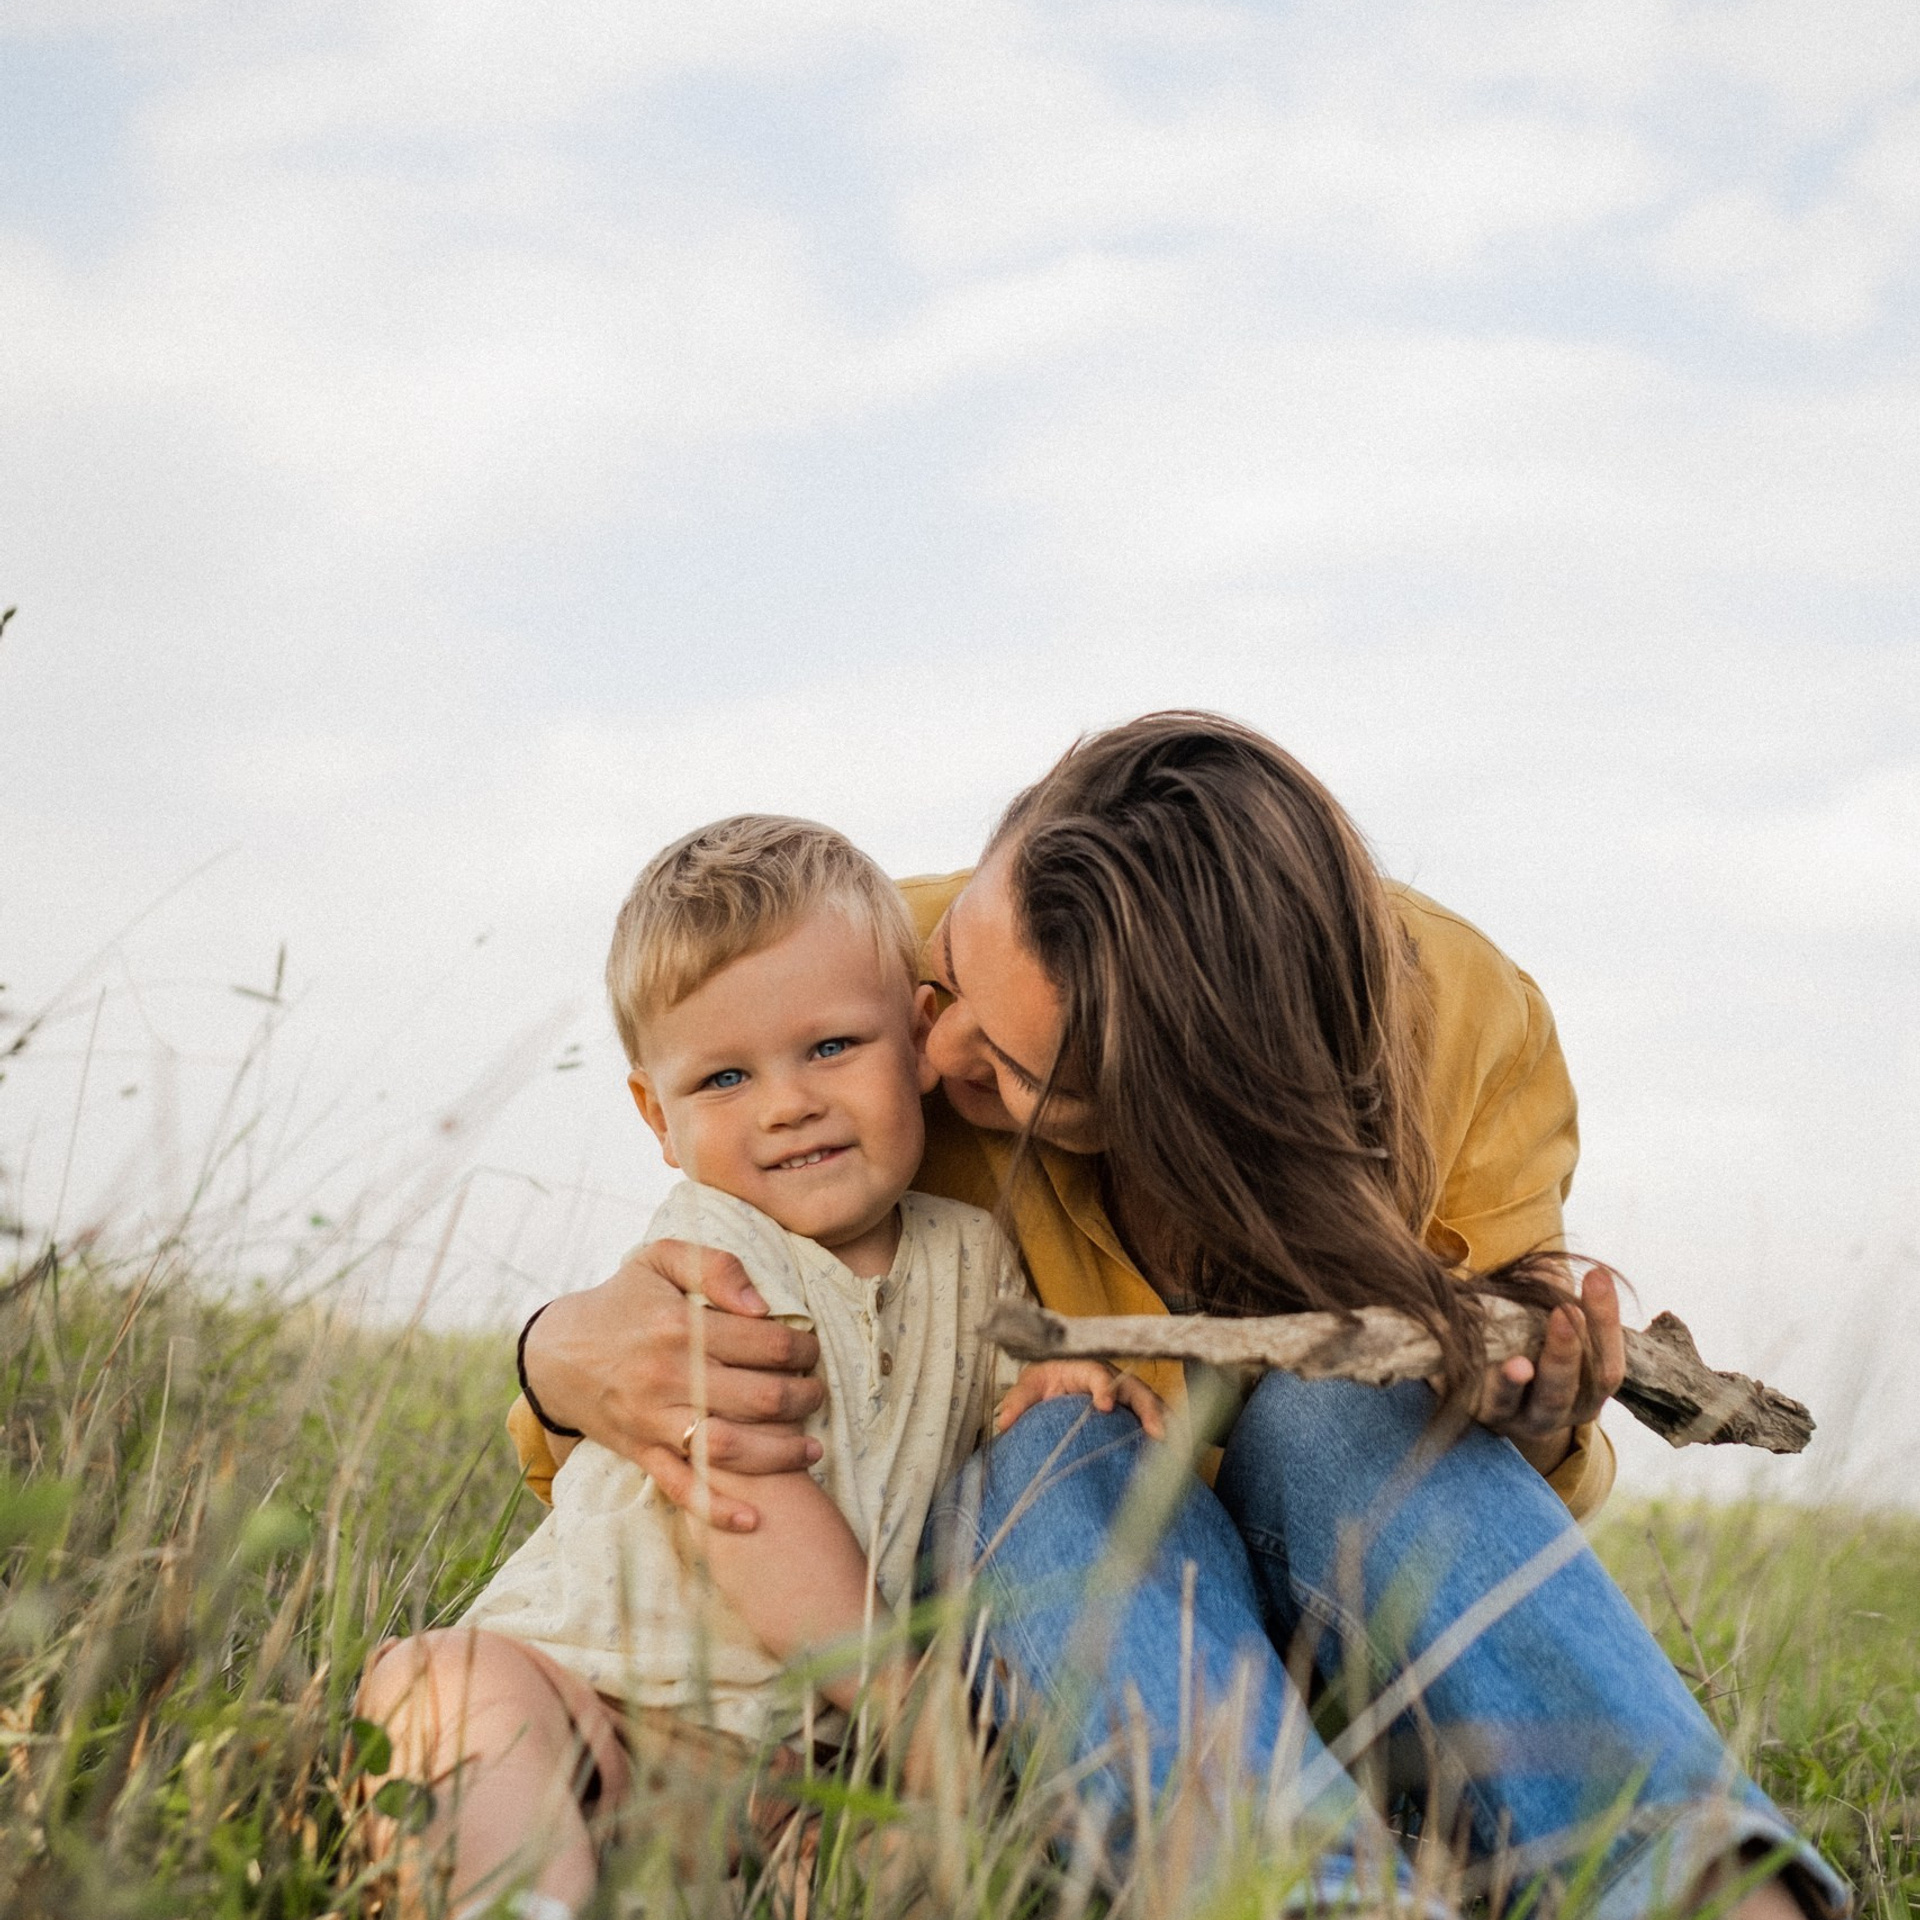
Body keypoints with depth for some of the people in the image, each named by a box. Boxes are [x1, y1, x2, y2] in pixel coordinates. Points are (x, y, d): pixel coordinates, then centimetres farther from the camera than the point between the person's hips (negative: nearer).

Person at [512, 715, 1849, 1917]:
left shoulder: (1462, 1031, -17)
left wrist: (1537, 1440, -28)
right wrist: (573, 1356, -31)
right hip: (1015, 1565, 0)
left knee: (1336, 1401, -32)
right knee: (1060, 1459, -33)